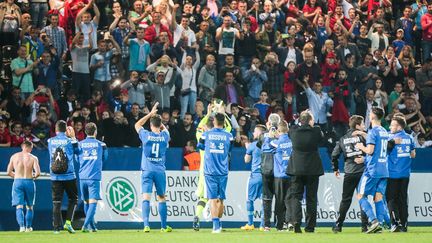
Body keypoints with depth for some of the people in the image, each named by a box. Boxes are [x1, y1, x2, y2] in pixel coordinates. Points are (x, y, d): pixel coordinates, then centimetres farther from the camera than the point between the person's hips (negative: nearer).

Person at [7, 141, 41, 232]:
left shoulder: (14, 157, 3)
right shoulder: (33, 158, -4)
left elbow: (9, 172, 4)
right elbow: (38, 173, -12)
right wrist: (34, 176, 10)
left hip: (17, 182, 1)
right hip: (29, 182, -1)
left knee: (19, 206, 0)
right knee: (29, 206, 15)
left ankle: (21, 226, -17)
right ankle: (28, 227, 18)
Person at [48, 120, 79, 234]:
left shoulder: (50, 141, 2)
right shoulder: (69, 141, -5)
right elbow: (78, 151, 11)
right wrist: (73, 137, 17)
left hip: (55, 176, 2)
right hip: (69, 176, -2)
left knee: (56, 202, 4)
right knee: (73, 199, 14)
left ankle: (57, 227, -2)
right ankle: (68, 222, -2)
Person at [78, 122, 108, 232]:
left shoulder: (80, 144, 5)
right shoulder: (100, 144, 2)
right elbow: (104, 158, 17)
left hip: (83, 177, 3)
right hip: (94, 177, -3)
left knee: (86, 202, 14)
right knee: (93, 202, -6)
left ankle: (92, 226, 18)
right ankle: (86, 225, -21)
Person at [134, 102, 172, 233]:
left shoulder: (146, 135, -5)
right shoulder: (164, 136, 0)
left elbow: (137, 125, 14)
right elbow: (164, 128, 25)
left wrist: (150, 114, 15)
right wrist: (156, 118, 26)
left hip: (147, 170, -2)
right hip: (160, 171, 2)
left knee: (146, 197, -7)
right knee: (161, 198, 13)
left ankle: (146, 224, -21)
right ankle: (164, 226, 18)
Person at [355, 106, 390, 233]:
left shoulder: (372, 131, -12)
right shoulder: (384, 132, 13)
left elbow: (370, 150, -18)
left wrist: (361, 147, 2)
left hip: (372, 170, -7)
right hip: (384, 170, 7)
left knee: (361, 196, 0)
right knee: (378, 198, 6)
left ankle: (374, 221, -15)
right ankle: (379, 225, -4)